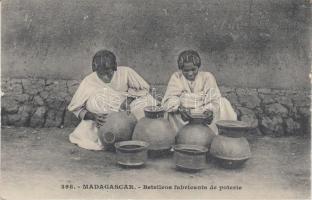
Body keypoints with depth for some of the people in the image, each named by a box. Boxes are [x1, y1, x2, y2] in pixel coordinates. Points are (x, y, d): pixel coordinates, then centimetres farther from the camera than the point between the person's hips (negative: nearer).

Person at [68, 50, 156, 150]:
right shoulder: (88, 82, -15)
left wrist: (130, 98, -22)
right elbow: (75, 108, -5)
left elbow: (144, 88, -3)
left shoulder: (125, 72, -17)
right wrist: (93, 116, -24)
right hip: (102, 120, 1)